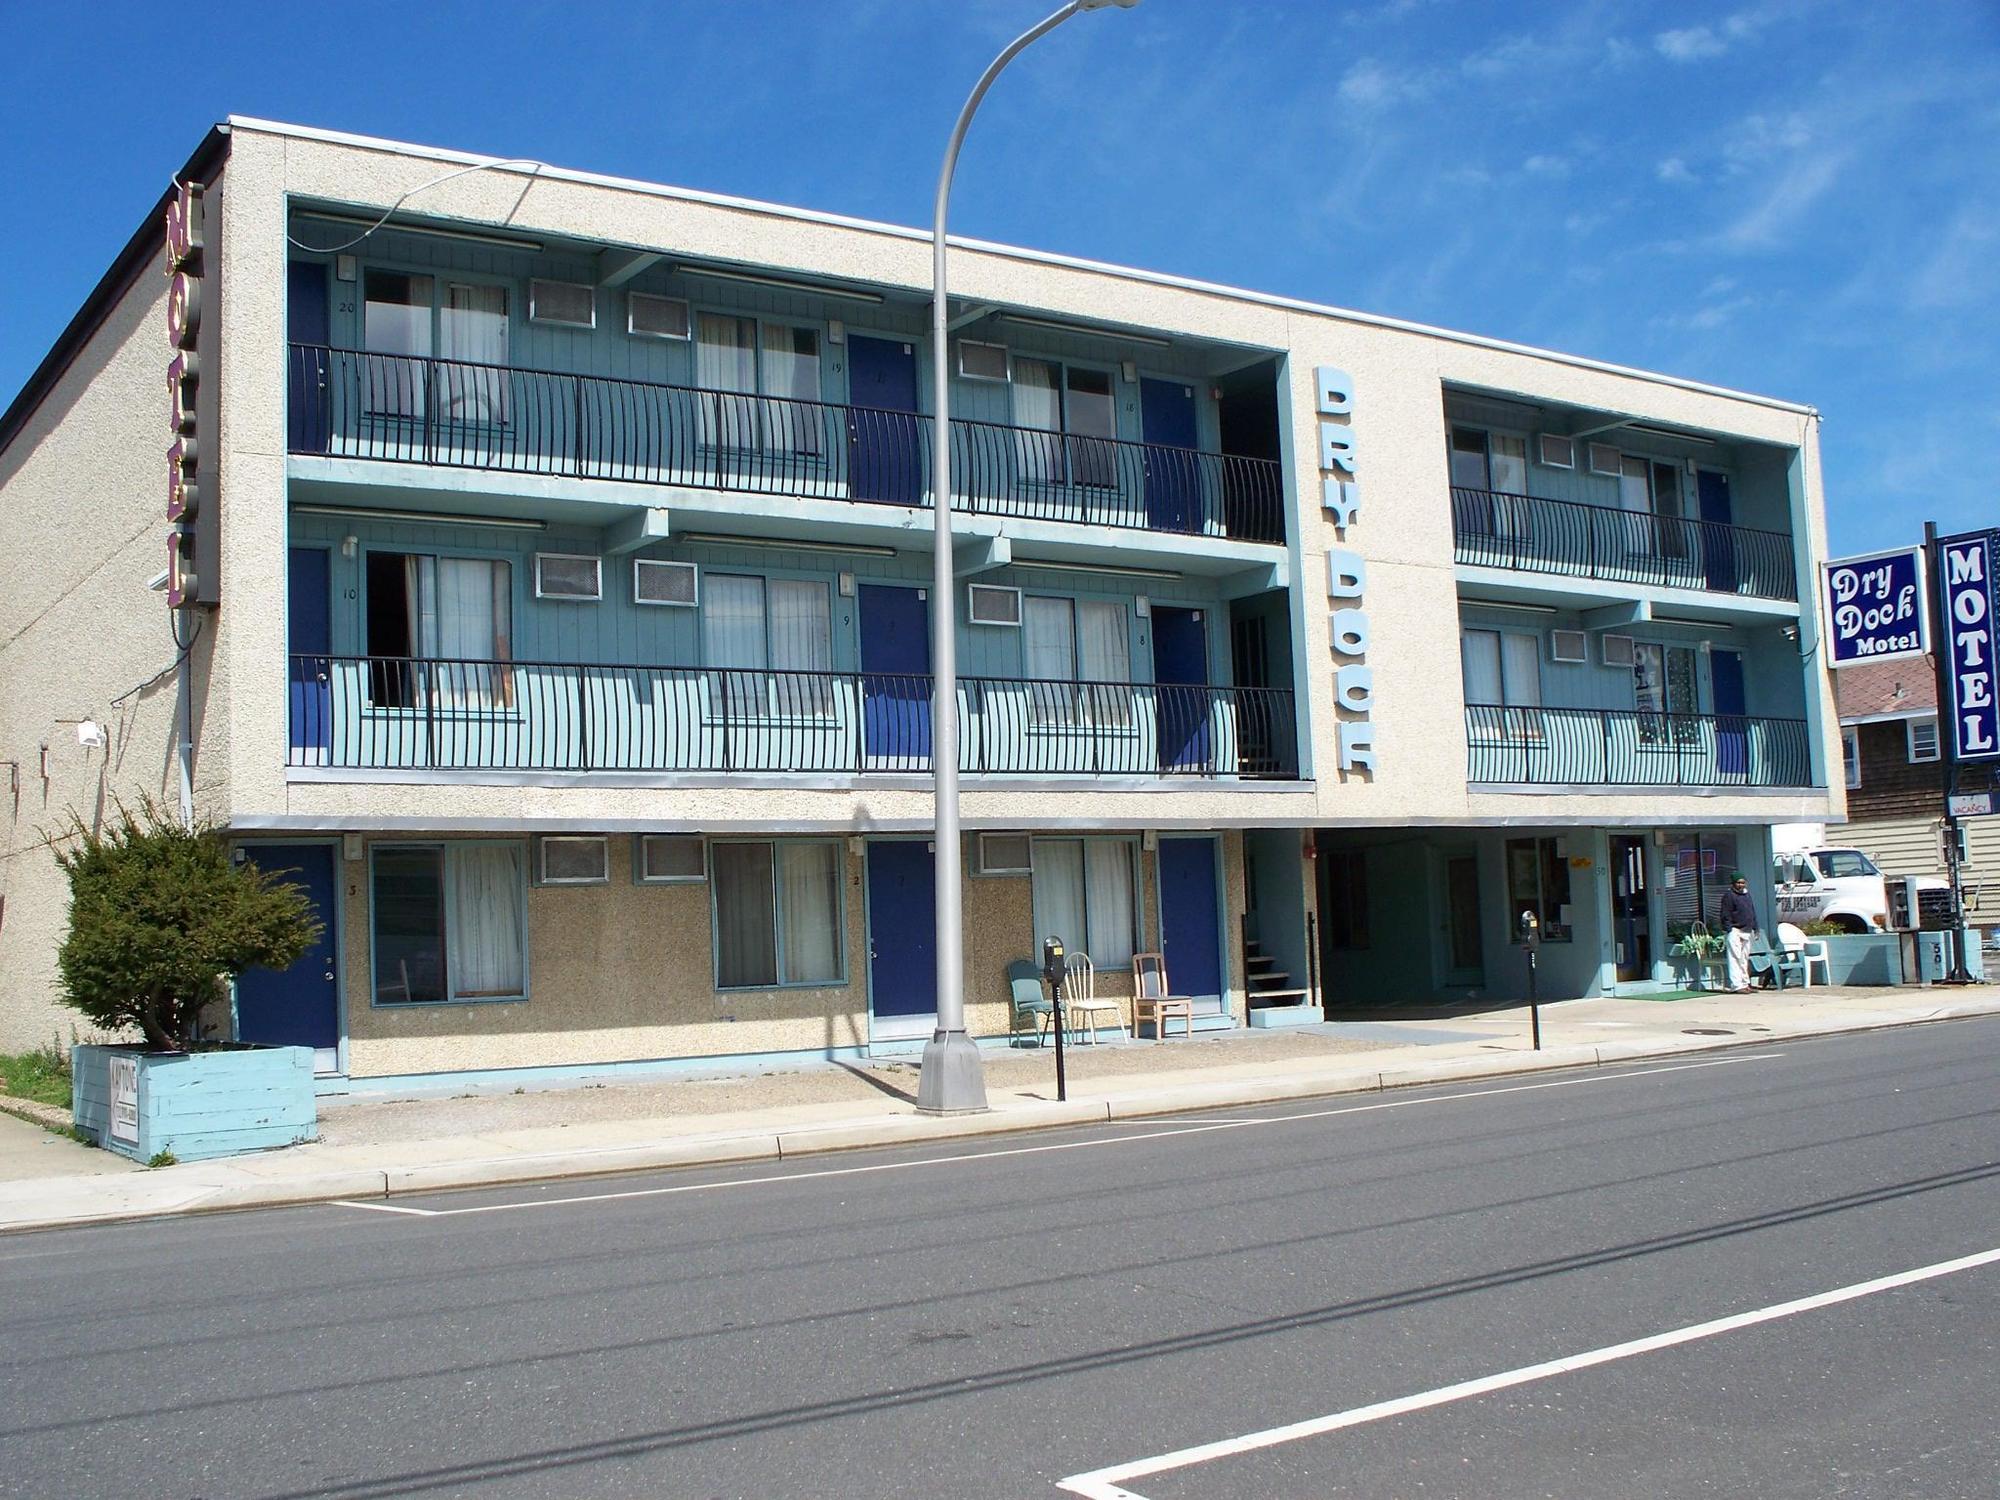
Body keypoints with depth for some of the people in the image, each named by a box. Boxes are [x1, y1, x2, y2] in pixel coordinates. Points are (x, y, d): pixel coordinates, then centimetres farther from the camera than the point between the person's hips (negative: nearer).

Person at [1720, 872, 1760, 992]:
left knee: (1745, 959, 12)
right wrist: (1729, 929, -16)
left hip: (1747, 932, 8)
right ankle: (1736, 986, -15)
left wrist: (1755, 928, 19)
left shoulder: (1747, 895, 19)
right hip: (1735, 931, -8)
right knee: (1735, 958, -11)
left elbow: (1753, 913, 25)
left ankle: (1745, 983, 18)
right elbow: (1726, 915, -10)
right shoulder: (1729, 895, -6)